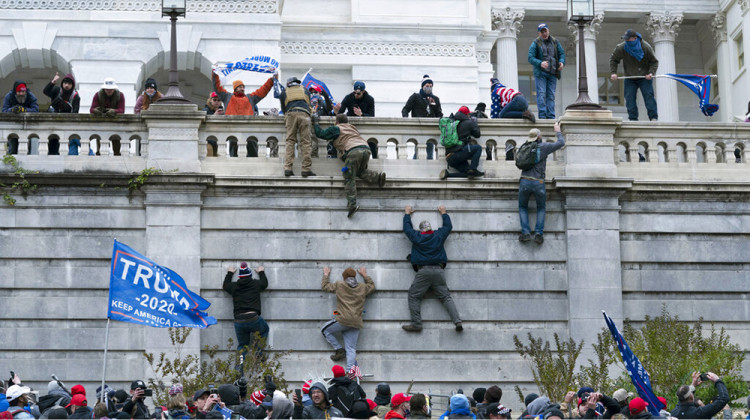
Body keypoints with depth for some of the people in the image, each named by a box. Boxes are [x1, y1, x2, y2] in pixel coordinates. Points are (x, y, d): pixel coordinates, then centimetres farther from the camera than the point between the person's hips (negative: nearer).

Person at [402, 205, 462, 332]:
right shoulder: (439, 235, 10)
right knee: (446, 297, 4)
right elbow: (448, 226, 28)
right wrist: (443, 213, 43)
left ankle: (416, 324, -6)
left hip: (423, 271, -3)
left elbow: (407, 227, 24)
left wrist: (407, 214, 40)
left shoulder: (416, 237, 6)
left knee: (414, 296, 4)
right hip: (439, 271, 3)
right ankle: (457, 321, -10)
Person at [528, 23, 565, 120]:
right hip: (540, 73, -4)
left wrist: (562, 62, -9)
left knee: (551, 95, 3)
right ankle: (542, 115, -11)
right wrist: (540, 63, -25)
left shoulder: (555, 42, 11)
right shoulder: (535, 44, -1)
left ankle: (551, 116, 5)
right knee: (541, 94, -10)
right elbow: (531, 58, -7)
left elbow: (562, 53, 13)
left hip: (552, 73, 4)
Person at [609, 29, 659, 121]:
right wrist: (613, 72, -7)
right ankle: (633, 119, -2)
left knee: (648, 96, -10)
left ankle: (653, 117, -7)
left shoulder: (646, 47, -13)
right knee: (629, 97, -6)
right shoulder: (621, 48, -11)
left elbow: (654, 62, -3)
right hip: (630, 78, 2)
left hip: (644, 77, -2)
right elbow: (613, 59, 5)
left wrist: (651, 73, -19)